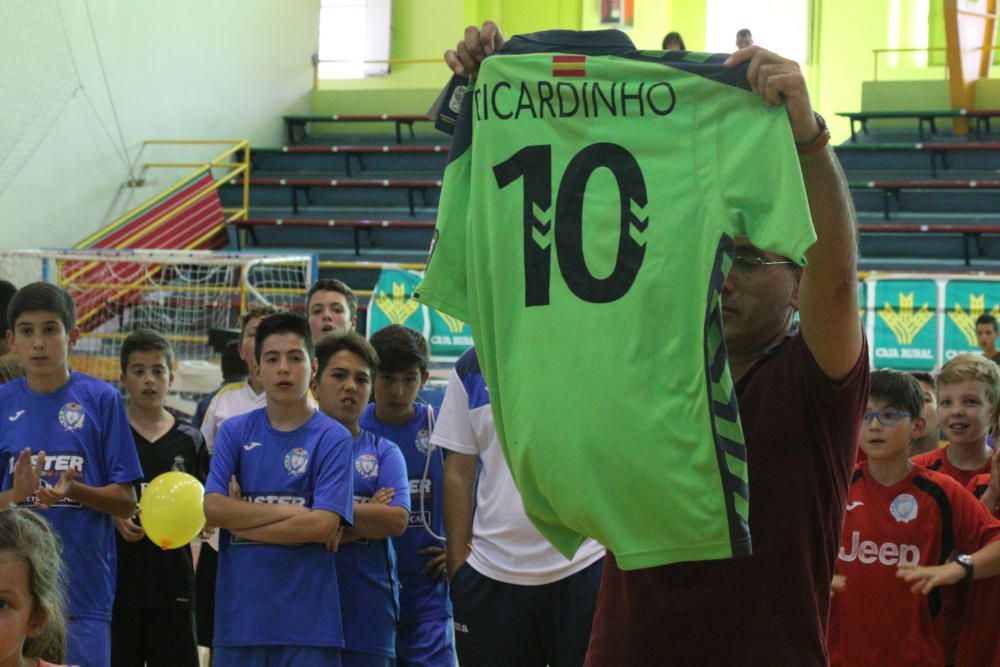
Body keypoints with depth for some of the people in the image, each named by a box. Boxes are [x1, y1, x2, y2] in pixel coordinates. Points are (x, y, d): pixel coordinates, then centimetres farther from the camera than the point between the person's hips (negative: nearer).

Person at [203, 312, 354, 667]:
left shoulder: (333, 438, 0)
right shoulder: (235, 432, 8)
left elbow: (324, 524, -10)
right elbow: (213, 508, -4)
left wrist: (242, 521, -6)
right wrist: (291, 511, -9)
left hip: (307, 620, -2)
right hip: (241, 614, 2)